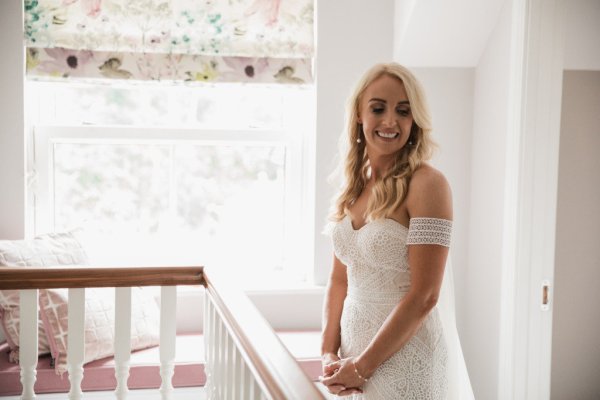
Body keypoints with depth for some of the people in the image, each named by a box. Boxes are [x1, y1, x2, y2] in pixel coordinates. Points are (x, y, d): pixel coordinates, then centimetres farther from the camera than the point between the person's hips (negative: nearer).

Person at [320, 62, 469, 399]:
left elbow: (423, 297, -19)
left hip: (405, 356, -6)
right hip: (354, 348, 6)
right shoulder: (354, 185, 5)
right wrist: (330, 351, -3)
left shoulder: (427, 184, -15)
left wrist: (361, 367, -14)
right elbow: (340, 279, 9)